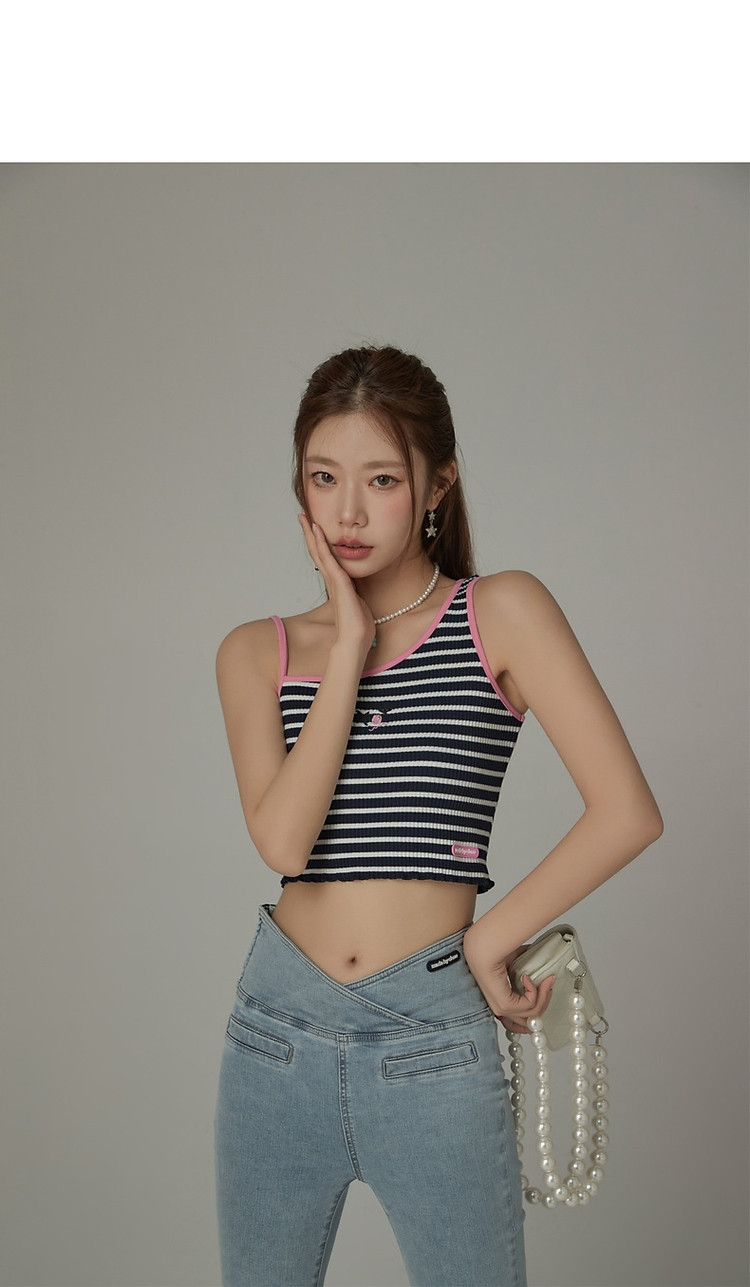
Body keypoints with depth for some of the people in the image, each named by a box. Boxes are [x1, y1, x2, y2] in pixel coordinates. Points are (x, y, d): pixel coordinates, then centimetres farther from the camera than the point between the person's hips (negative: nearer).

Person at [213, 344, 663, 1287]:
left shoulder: (503, 614, -2)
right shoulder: (257, 652, 6)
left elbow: (627, 812, -10)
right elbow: (281, 838, -11)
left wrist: (489, 938, -7)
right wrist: (350, 648, -9)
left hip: (432, 1041, -3)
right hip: (277, 1031, 3)